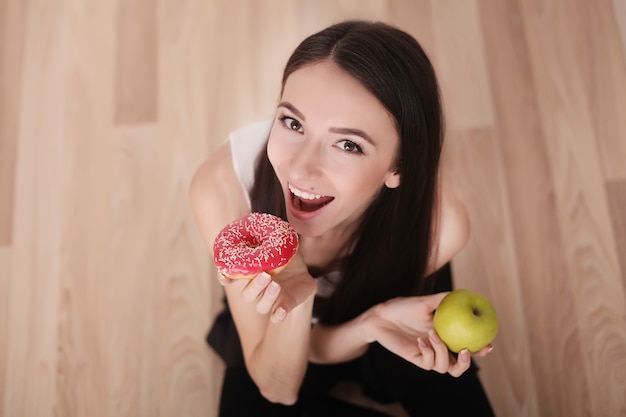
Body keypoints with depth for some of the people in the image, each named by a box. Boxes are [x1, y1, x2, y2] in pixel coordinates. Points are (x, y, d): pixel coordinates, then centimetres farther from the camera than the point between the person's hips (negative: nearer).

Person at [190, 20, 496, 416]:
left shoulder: (438, 222, -34)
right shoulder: (223, 186, -35)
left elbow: (318, 347, -17)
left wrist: (373, 321, -37)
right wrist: (295, 301, -43)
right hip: (277, 323, -1)